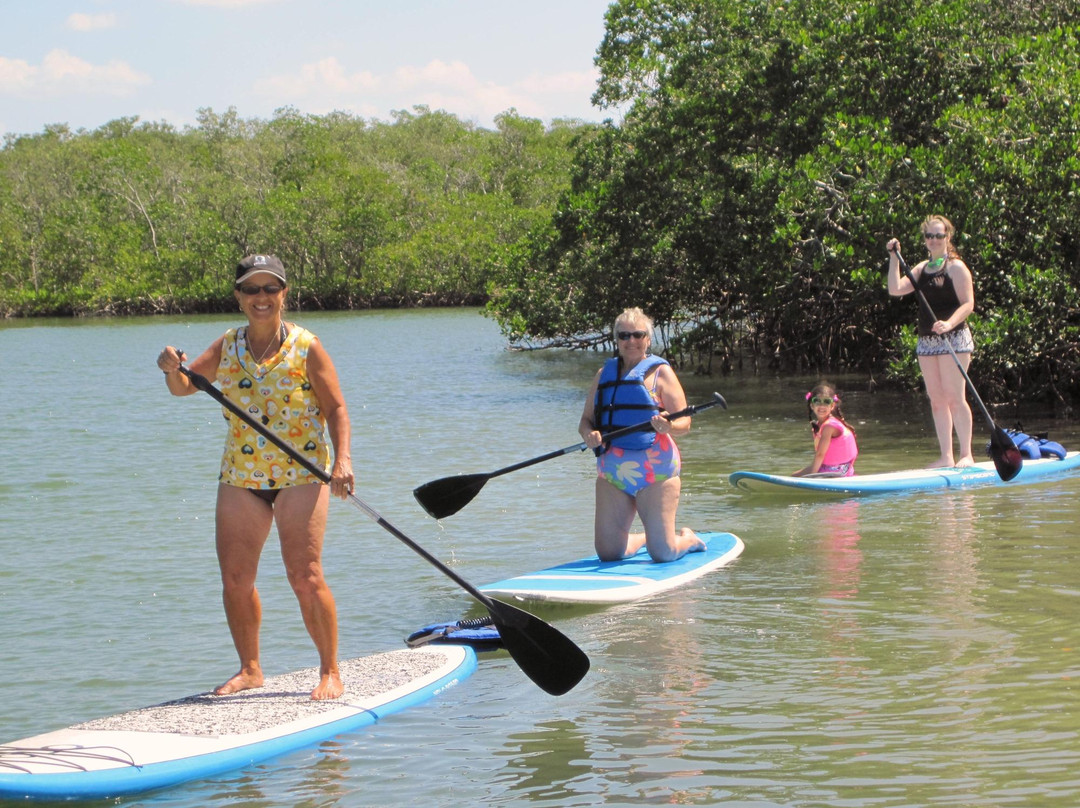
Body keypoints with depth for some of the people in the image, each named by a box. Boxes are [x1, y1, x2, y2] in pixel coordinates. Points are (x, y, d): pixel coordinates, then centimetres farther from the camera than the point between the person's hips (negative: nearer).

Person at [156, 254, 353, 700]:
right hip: (241, 475, 5)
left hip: (300, 472, -4)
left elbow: (336, 408, -4)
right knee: (235, 579, 4)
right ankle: (249, 669, 21)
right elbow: (185, 386, 7)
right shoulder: (227, 347, 7)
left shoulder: (306, 347, -4)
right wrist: (172, 369, -17)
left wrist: (342, 459, -18)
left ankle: (330, 673, 2)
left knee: (305, 576, -10)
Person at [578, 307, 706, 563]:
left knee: (662, 553, -8)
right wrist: (589, 434, -10)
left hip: (654, 468, -4)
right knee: (608, 552, 0)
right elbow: (585, 420, 13)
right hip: (612, 469, 4)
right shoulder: (605, 373, 14)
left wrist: (668, 426, -28)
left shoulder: (660, 371, 0)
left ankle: (688, 539, 28)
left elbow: (684, 422, -6)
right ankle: (642, 539, 34)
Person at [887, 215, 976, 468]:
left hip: (954, 339, -7)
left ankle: (966, 454, -5)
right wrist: (894, 257, 3)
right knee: (936, 400, 6)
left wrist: (949, 323, -27)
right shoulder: (922, 268, 15)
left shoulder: (956, 267, -5)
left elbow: (968, 304, -12)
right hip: (927, 341, 7)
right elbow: (895, 289, 6)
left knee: (954, 397, -9)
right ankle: (946, 456, 9)